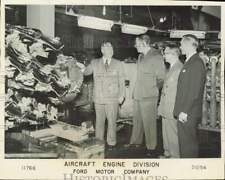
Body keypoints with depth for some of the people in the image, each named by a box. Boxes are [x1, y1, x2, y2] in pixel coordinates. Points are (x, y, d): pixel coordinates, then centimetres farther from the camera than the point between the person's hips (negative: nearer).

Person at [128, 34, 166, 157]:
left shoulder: (156, 57, -10)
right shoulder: (141, 56, 15)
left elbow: (161, 77, -9)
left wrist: (154, 90, -5)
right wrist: (135, 91, 15)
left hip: (149, 96, -8)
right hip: (138, 95, 8)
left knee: (149, 122, -1)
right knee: (137, 120, 15)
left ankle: (151, 147, 11)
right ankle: (136, 141, 30)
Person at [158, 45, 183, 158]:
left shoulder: (180, 68, -16)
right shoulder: (171, 68, 15)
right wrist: (161, 105, 18)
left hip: (173, 109, -9)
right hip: (165, 108, 9)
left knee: (172, 133, 0)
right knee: (166, 132, 16)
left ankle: (175, 155, 12)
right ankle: (168, 154, 28)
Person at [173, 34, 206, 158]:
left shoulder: (197, 63, -14)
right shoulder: (189, 62, 16)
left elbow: (195, 91, -19)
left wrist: (185, 111, -19)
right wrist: (180, 111, 15)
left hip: (188, 114, -9)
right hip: (183, 112, 9)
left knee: (188, 144, -2)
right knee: (184, 142, 15)